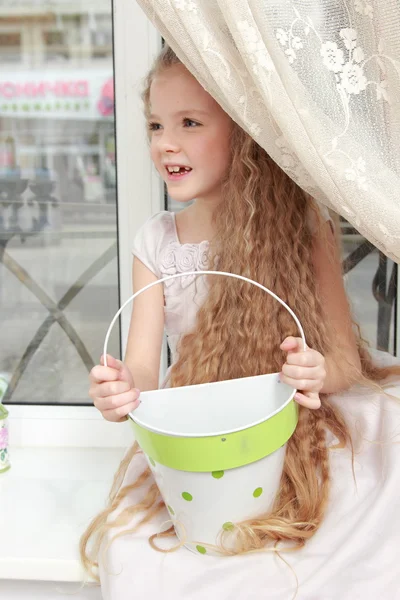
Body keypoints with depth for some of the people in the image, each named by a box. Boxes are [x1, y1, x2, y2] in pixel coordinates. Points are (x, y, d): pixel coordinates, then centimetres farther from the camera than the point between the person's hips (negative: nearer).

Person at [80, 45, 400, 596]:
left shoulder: (301, 225, -8)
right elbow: (143, 367, -5)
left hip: (291, 438, -2)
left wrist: (318, 374, -30)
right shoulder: (156, 242, 0)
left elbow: (346, 357, -7)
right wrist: (121, 389, -29)